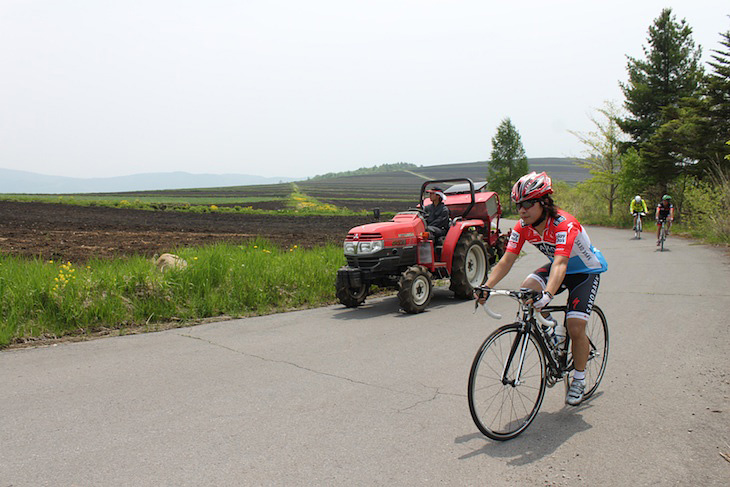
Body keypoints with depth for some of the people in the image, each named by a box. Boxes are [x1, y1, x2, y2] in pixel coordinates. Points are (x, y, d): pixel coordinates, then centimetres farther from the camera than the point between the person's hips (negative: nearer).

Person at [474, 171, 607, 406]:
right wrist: (486, 286, -36)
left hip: (586, 271, -5)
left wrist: (548, 294, -63)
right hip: (556, 266, 5)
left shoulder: (564, 224, -35)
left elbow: (560, 263, -48)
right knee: (527, 289, -25)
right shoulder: (523, 227, -17)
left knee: (575, 327, -15)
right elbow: (507, 260, -21)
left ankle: (579, 380, 9)